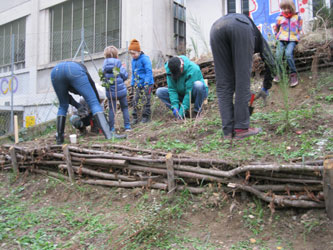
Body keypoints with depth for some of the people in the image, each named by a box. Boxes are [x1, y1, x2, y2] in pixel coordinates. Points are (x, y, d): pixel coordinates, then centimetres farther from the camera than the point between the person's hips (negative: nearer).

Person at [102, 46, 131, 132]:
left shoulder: (105, 65, -2)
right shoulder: (118, 64, -10)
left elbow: (104, 76, 2)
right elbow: (125, 76, -10)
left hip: (110, 91, 2)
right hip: (121, 90, -2)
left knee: (111, 109, 8)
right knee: (125, 108, 12)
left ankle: (111, 128, 9)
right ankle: (127, 126, 11)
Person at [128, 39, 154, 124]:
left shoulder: (145, 59, -11)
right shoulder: (133, 60, 13)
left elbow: (149, 72, -16)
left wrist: (146, 83, -22)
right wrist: (132, 84, 18)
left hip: (146, 84, -7)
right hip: (137, 84, 7)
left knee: (145, 100, -4)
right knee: (135, 100, 2)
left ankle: (146, 116, 9)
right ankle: (135, 117, 9)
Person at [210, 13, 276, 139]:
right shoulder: (257, 36, 40)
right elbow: (270, 63, 33)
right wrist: (266, 88, 45)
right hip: (241, 27, -3)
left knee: (223, 83, 6)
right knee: (242, 80, 3)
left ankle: (228, 130, 5)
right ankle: (241, 128, 3)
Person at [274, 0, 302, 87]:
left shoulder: (297, 17, 9)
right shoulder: (279, 18, 9)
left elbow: (300, 29, 17)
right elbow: (276, 29, 24)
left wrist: (297, 36, 6)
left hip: (292, 39, -2)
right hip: (282, 39, 2)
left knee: (288, 53, -29)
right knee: (278, 54, -24)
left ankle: (293, 74, -21)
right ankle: (278, 73, -10)